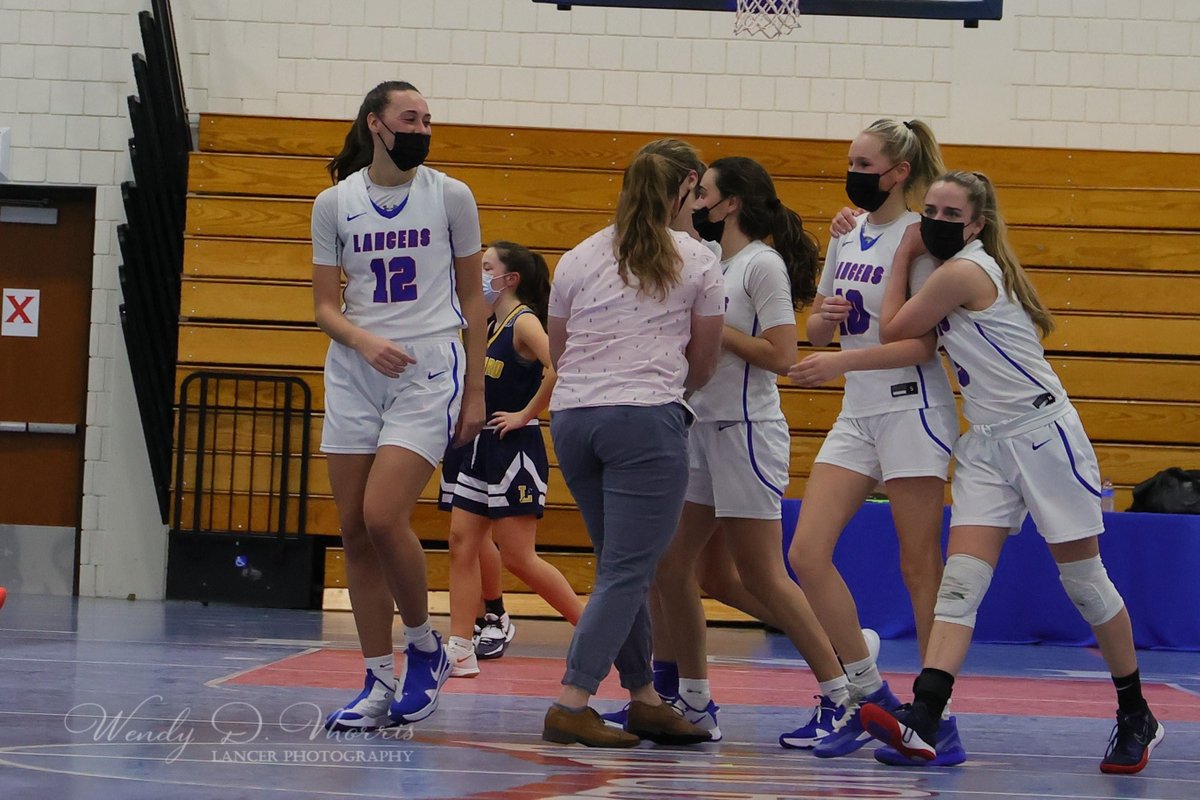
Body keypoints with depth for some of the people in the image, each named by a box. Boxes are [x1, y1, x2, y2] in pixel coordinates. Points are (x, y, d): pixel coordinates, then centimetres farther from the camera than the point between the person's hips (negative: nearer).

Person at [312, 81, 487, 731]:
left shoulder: (450, 196, 3)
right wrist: (364, 340, -14)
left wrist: (475, 390, 5)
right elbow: (325, 305, 7)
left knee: (383, 518, -18)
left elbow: (471, 296, 9)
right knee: (354, 532, 2)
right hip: (354, 376, 3)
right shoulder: (334, 203, 6)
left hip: (430, 372, -3)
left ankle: (425, 645, 6)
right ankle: (379, 684, 11)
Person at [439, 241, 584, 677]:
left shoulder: (525, 322, -13)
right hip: (479, 447, 9)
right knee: (463, 544, 3)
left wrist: (526, 414, -22)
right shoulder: (487, 325, 13)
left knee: (518, 558, -6)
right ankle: (460, 650, 3)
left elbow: (557, 367, -31)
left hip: (514, 449, -9)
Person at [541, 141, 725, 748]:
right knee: (627, 571, -5)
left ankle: (644, 699, 19)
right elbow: (703, 366, 11)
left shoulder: (577, 260, 14)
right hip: (648, 418, -5)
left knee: (622, 567, 16)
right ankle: (571, 706, -12)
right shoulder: (697, 261, 7)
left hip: (572, 417, 5)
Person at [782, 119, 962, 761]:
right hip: (857, 416, 8)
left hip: (912, 409, -8)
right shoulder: (845, 236, 14)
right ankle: (869, 695, 8)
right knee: (807, 552, -3)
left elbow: (924, 342, -16)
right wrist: (823, 317, -2)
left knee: (919, 567, -5)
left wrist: (841, 362, -24)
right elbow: (817, 330, 21)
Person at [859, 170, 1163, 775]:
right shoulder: (971, 270, 12)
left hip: (1042, 434, -9)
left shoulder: (962, 271, -15)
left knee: (1084, 581, 2)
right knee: (961, 582, -8)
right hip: (987, 442, 9)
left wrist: (903, 255, 2)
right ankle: (922, 721, -20)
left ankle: (1137, 719, 18)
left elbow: (892, 332, -7)